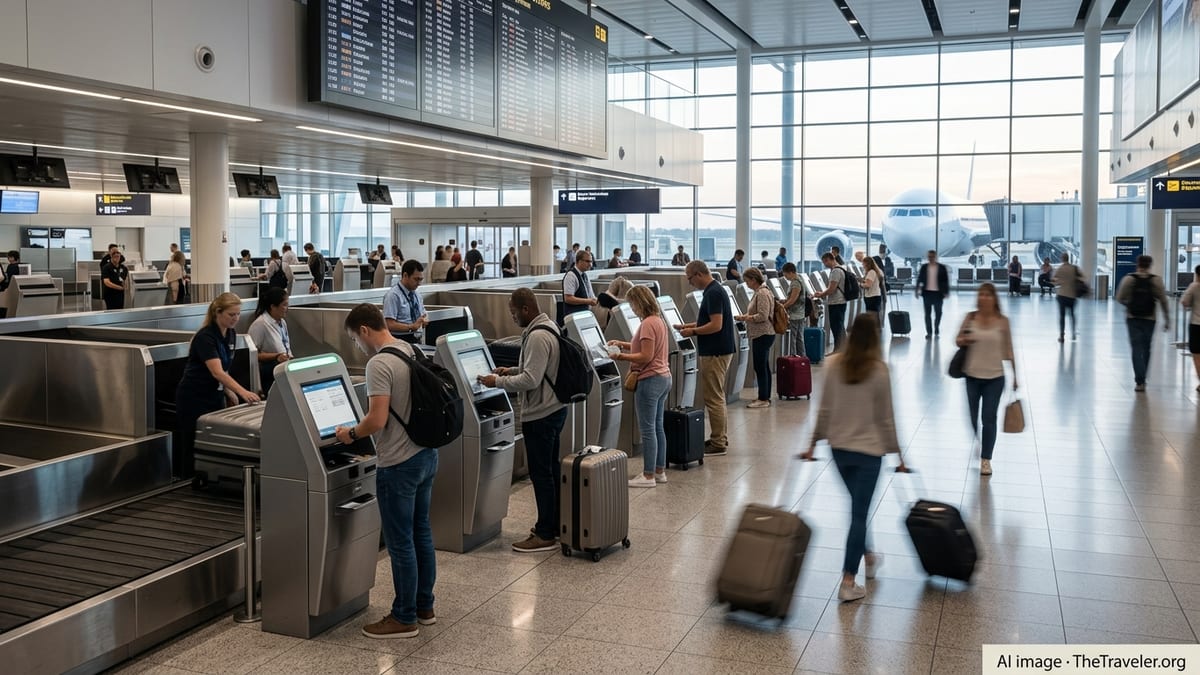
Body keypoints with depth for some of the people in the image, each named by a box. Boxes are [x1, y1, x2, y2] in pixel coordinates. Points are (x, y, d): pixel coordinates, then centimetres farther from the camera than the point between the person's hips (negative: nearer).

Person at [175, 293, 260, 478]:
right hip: (194, 398, -8)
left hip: (215, 396, 8)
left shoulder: (231, 334, 3)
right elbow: (217, 372, -35)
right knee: (195, 445, -2)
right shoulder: (205, 337, -23)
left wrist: (229, 391, 4)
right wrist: (243, 391, -46)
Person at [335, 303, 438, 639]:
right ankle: (424, 607, 28)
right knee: (421, 533, 17)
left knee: (400, 543, 2)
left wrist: (351, 433, -7)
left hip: (399, 464, -9)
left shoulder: (379, 364, -19)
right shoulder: (412, 352, 7)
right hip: (426, 454, 9)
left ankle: (404, 618, 12)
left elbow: (377, 420, -25)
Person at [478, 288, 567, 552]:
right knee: (551, 469, 17)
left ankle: (545, 535, 3)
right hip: (554, 409, 10)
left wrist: (498, 381, -15)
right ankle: (553, 524, 27)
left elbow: (531, 380, -25)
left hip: (540, 414, -10)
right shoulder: (549, 327, 10)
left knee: (541, 473, -3)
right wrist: (512, 371, 14)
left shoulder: (537, 337, -22)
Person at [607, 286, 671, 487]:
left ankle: (648, 476, 2)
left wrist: (621, 357, -14)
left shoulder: (647, 324, -19)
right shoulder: (659, 320, 11)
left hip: (650, 380, -10)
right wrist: (624, 344, 18)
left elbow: (646, 357, -21)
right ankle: (659, 471, 21)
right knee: (657, 427, 15)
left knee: (648, 429, -3)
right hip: (663, 378, 10)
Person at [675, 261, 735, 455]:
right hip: (718, 350, 11)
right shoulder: (714, 290, 13)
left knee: (713, 398, -5)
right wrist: (689, 325, 13)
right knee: (716, 396, 16)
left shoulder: (713, 293, -19)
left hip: (715, 352, -11)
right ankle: (720, 438, 22)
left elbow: (716, 325, -24)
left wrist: (693, 332, -13)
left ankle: (718, 444, -1)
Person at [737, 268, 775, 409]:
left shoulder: (762, 293, -17)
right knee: (764, 367, 14)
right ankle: (765, 397, 21)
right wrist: (745, 317, 8)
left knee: (760, 367, -6)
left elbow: (762, 316, -22)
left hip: (762, 335, -11)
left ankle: (763, 399, -2)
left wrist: (744, 318, -15)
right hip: (762, 335, 11)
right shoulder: (760, 292, 14)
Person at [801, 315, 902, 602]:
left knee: (858, 507, 24)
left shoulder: (835, 365, -3)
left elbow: (824, 409, 2)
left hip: (839, 447, 4)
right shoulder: (879, 370, -13)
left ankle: (869, 557, 41)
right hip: (869, 450, -4)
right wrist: (896, 452, 3)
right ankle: (848, 582, -1)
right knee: (859, 513, 0)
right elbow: (886, 416, -8)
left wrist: (814, 443, 12)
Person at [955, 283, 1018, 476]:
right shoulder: (970, 318, -2)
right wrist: (963, 340, -17)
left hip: (995, 377, -2)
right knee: (972, 417, 11)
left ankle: (986, 459, 8)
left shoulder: (1002, 321, -4)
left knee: (989, 418, -2)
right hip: (972, 375, 2)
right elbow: (958, 340, 7)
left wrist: (1014, 375, 1)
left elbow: (1008, 350, 1)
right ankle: (976, 445, 39)